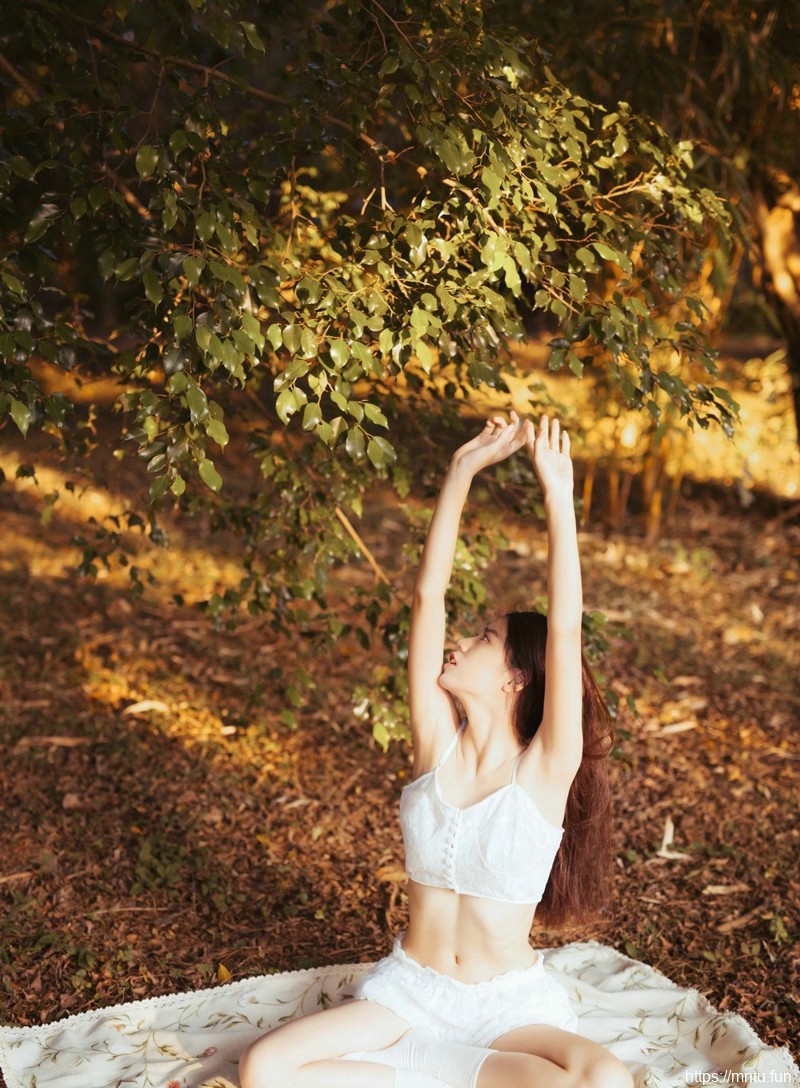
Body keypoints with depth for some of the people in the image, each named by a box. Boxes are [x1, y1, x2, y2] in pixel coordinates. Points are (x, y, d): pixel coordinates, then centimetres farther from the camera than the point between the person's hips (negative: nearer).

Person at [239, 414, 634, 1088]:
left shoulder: (545, 768, -11)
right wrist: (462, 471, -12)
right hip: (408, 988, 3)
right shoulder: (438, 741, -3)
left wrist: (558, 493, -27)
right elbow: (428, 595, -8)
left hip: (511, 1006, -3)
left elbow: (565, 627, -23)